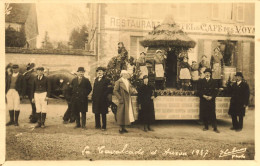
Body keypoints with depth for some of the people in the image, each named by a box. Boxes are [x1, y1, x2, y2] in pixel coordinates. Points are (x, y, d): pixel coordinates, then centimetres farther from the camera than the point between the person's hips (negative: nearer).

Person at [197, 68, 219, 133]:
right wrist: (204, 96, -12)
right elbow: (199, 91, 3)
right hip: (203, 100, 1)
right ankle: (206, 127, 15)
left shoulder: (213, 81, 8)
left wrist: (211, 97, -11)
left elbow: (215, 91, 4)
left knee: (212, 114, -4)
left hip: (211, 100, -1)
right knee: (204, 114, 1)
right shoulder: (201, 81, 8)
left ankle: (215, 128, -1)